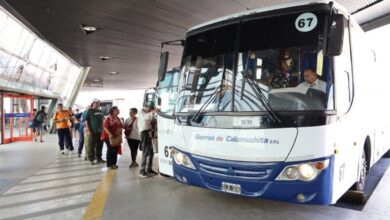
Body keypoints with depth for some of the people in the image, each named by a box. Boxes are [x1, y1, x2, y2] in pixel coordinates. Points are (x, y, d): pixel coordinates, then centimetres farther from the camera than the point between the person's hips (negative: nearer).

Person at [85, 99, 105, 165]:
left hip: (100, 131, 6)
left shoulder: (100, 111, 14)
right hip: (93, 131, -6)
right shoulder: (90, 111, -3)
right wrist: (88, 130, -14)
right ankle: (91, 159, 7)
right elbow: (86, 121, -8)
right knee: (92, 146, -1)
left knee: (100, 146, 11)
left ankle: (99, 158, 21)